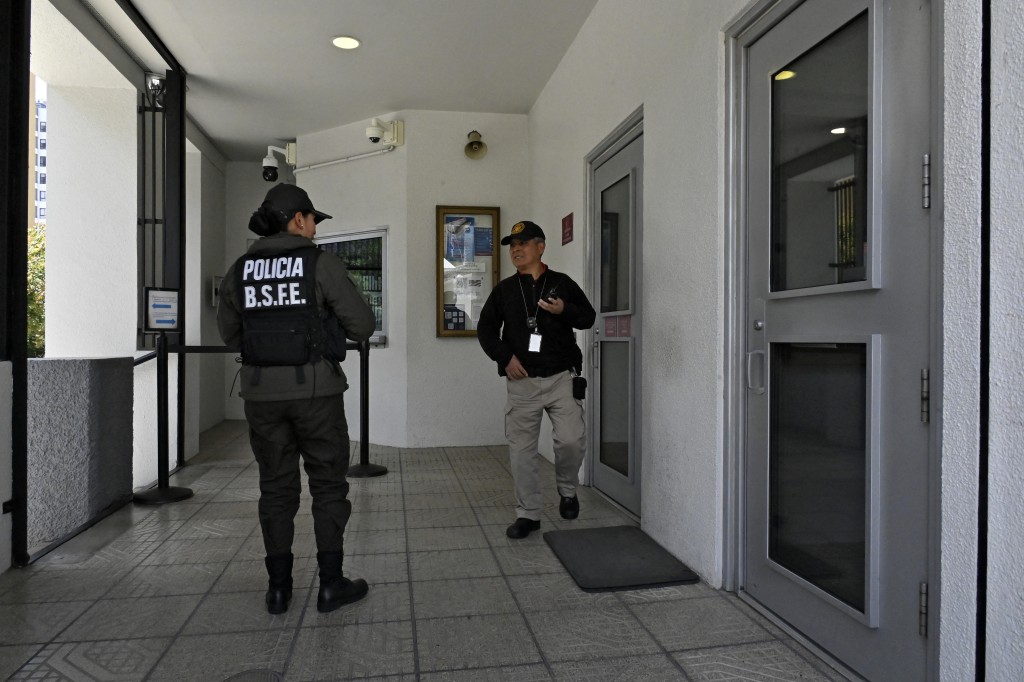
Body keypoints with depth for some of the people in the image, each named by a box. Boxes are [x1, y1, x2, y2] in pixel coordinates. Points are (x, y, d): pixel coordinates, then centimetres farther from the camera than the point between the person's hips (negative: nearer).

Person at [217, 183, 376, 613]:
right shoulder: (322, 264, -7)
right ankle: (331, 583, 12)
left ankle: (278, 587, 18)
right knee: (328, 483, 8)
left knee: (276, 486, 13)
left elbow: (229, 332, 15)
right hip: (315, 389, -4)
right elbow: (363, 325, -6)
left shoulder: (241, 269, 6)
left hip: (262, 391, 4)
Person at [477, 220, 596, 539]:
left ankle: (567, 490, 18)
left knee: (571, 440, -12)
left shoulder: (562, 282, 7)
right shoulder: (504, 289, 11)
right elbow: (486, 328, 11)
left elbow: (589, 317, 7)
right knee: (521, 449, 3)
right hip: (521, 381, 2)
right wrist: (504, 357, -4)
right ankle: (528, 513, 16)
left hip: (561, 377, -2)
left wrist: (565, 310, -14)